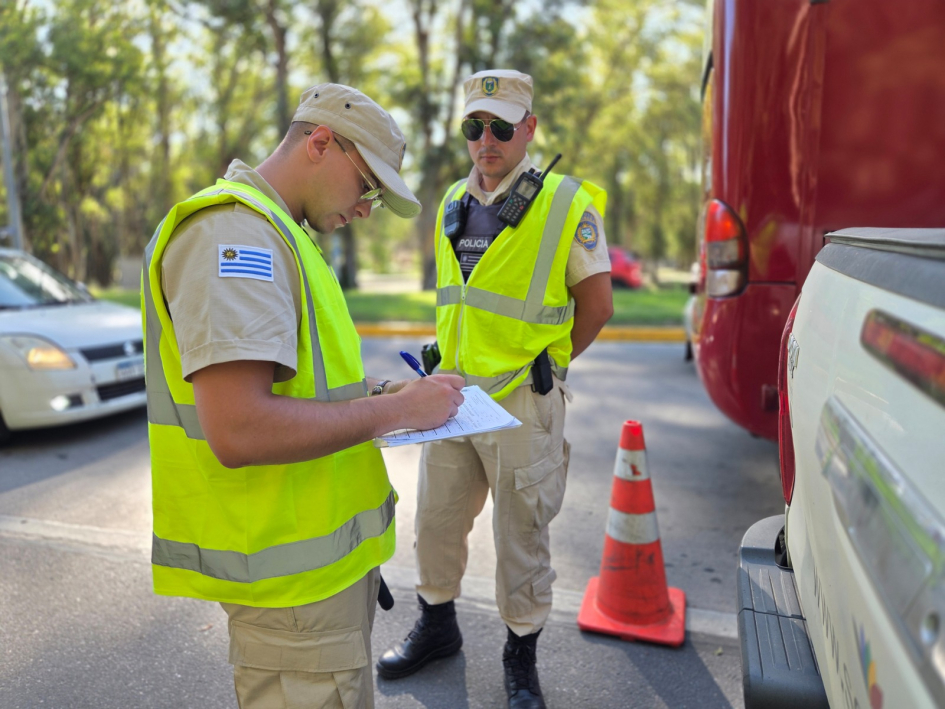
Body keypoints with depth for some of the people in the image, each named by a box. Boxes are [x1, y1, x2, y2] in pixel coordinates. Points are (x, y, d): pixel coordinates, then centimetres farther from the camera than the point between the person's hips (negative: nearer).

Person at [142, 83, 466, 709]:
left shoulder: (273, 233, 16)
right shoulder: (232, 228, -19)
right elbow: (239, 432, -29)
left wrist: (376, 393, 8)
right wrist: (397, 409, -19)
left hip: (328, 552, 10)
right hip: (290, 573, -10)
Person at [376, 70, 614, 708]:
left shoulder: (567, 205, -8)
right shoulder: (453, 204, 10)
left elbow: (597, 304, -4)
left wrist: (541, 362, 0)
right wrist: (452, 365, 12)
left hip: (522, 400, -5)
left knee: (522, 535, 8)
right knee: (437, 519, 17)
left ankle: (522, 657, 30)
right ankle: (438, 626, 41)